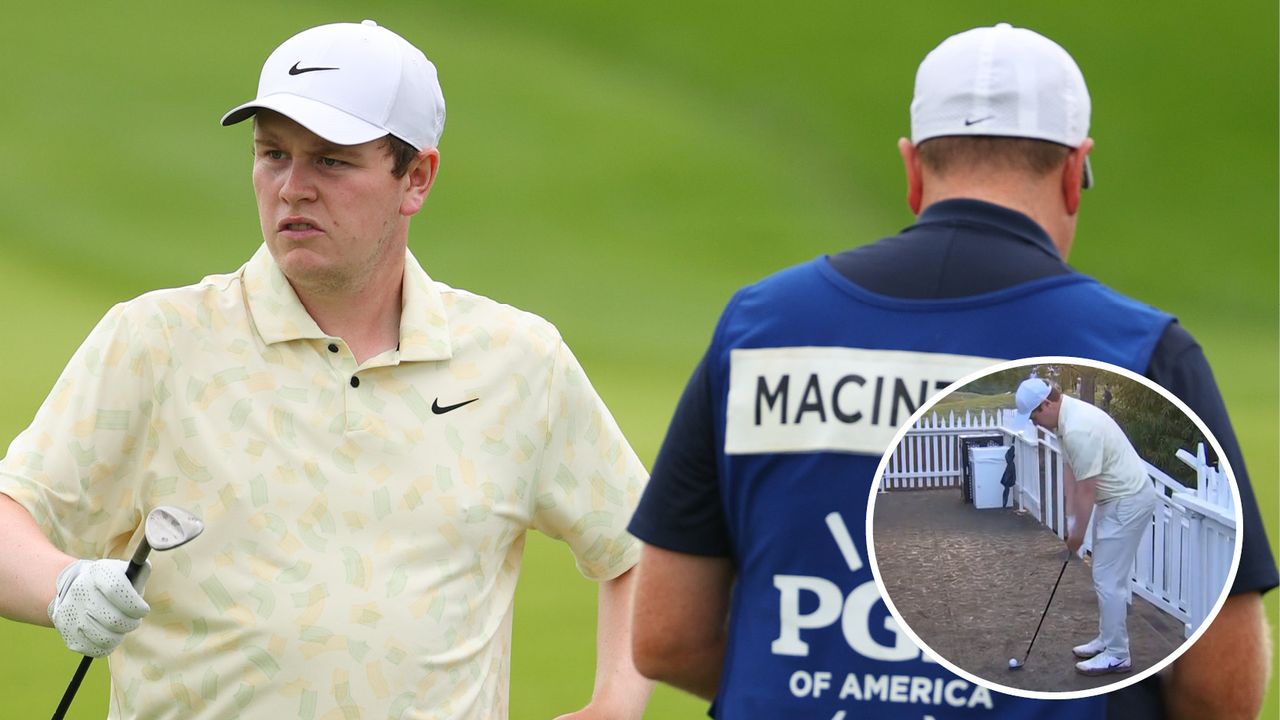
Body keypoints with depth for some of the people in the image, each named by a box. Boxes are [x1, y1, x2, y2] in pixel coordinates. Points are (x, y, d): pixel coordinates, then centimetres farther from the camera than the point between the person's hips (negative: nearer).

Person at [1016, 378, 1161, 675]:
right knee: (1108, 576, 18)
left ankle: (1117, 655, 0)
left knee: (1108, 579, -6)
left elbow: (1086, 490, -22)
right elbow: (1071, 471, 12)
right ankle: (1108, 640, 29)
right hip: (1118, 498, 10)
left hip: (1128, 502, -10)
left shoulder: (1078, 430, -28)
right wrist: (1072, 520, 8)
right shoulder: (1068, 417, 5)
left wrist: (1078, 533, -10)